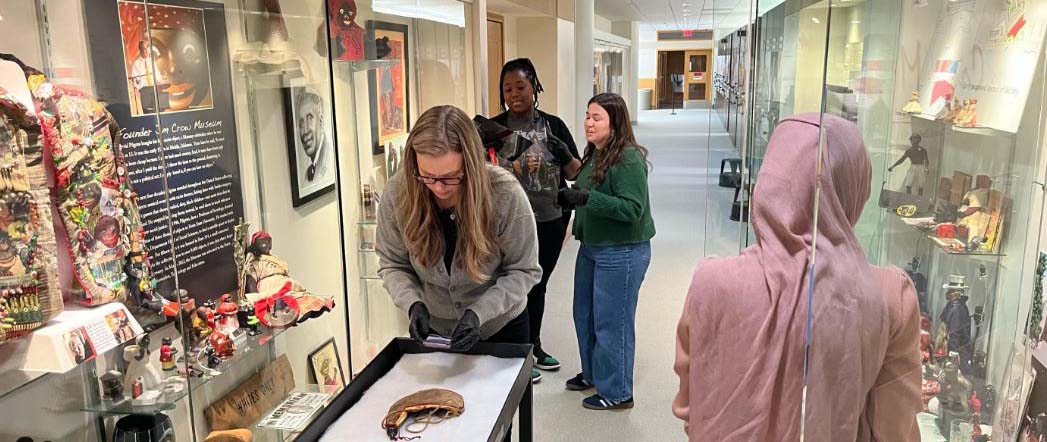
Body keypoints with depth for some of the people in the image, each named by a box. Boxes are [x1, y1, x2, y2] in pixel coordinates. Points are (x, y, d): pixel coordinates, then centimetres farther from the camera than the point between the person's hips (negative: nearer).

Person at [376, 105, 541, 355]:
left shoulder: (504, 194, -27)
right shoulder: (397, 193, -21)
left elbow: (523, 270, -17)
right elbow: (392, 265, -8)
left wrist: (478, 312, -29)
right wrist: (413, 303, -26)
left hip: (500, 325, -2)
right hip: (433, 328, 2)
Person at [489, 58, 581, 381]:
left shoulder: (553, 125, 3)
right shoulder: (495, 128, -4)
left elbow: (575, 173, 5)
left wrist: (564, 155, -15)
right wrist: (512, 168, -24)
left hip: (551, 221, 3)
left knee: (539, 285, 17)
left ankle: (534, 346, 36)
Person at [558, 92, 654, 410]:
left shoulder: (628, 158, -19)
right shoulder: (594, 155, 7)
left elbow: (632, 208, -25)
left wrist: (587, 198, -29)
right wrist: (569, 195, 0)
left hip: (621, 253, -9)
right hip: (591, 247, 9)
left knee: (611, 323, 1)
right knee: (584, 315, 19)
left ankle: (616, 393, 18)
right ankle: (592, 374, 39)